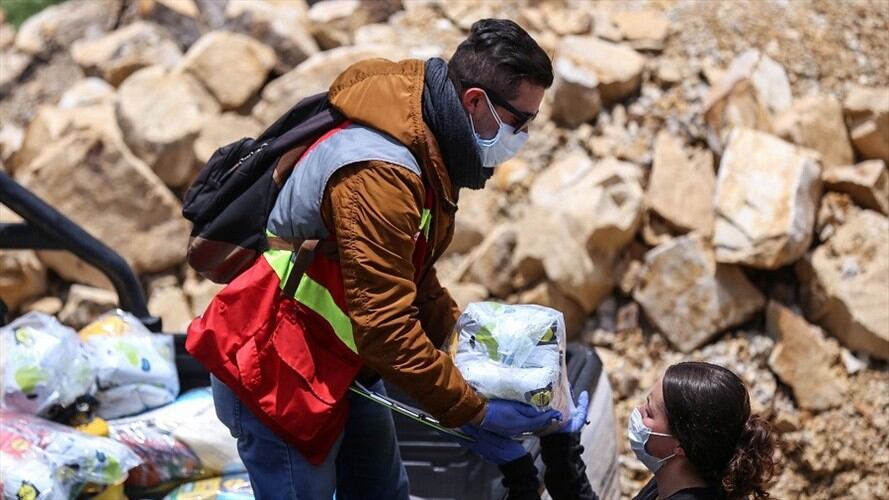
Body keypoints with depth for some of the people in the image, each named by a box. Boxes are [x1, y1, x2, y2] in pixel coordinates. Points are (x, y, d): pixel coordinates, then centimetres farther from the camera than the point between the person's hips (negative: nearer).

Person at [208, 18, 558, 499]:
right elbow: (384, 325, -30)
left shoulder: (424, 147, 1)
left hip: (339, 362, 10)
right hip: (277, 375, -10)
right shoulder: (379, 174, -31)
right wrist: (472, 411, -22)